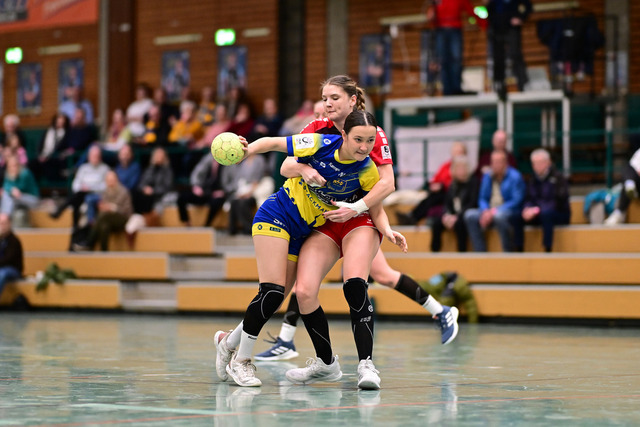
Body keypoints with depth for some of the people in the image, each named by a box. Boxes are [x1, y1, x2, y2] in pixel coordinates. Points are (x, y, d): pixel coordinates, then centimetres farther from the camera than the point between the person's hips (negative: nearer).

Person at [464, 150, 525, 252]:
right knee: (470, 215, -19)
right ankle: (480, 254, -20)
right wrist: (485, 211, -11)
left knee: (499, 216, -40)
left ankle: (509, 253, -27)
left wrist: (494, 211, -21)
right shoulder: (487, 177, 12)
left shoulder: (515, 177, -6)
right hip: (489, 211, 6)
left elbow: (516, 201, -14)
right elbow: (482, 198, 14)